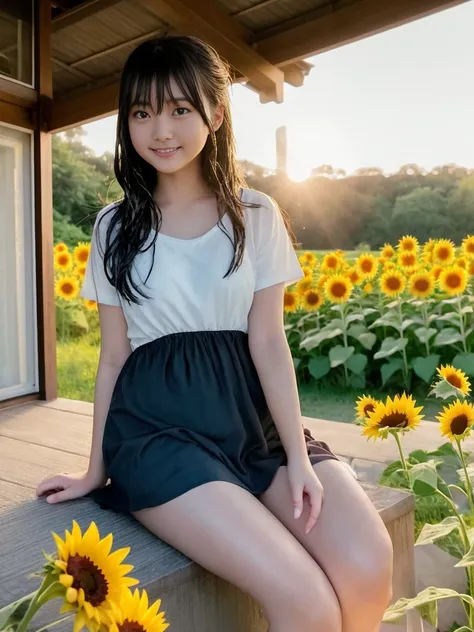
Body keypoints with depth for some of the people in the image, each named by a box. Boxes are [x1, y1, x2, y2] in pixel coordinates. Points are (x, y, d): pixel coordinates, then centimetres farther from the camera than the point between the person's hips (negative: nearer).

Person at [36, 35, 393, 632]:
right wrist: (97, 469, 9)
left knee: (368, 570, -22)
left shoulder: (256, 215, 5)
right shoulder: (116, 227, 6)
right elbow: (113, 356, 8)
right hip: (157, 427, -1)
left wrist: (299, 456, -10)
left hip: (252, 416, 2)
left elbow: (268, 342, -1)